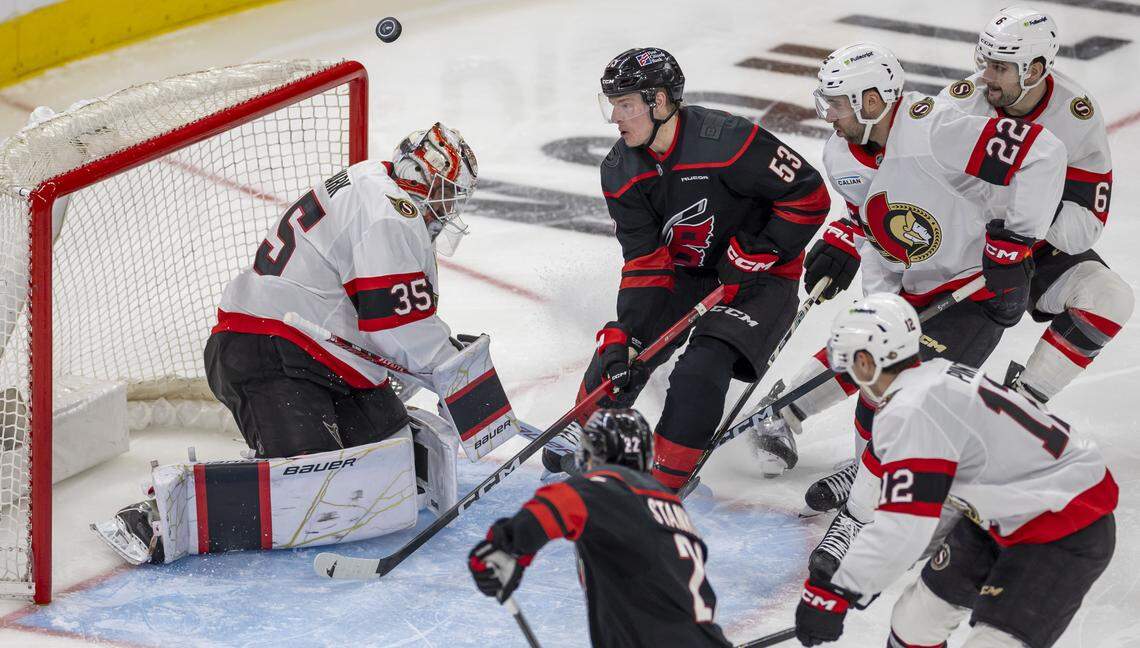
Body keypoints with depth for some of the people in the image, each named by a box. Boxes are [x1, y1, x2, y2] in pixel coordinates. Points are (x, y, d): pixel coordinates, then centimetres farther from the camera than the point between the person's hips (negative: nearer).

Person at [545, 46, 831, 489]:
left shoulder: (727, 142, -29)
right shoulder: (621, 174, -9)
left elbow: (809, 197, -22)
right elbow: (645, 262, -9)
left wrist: (757, 253, -22)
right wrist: (626, 334, -21)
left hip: (760, 276, -6)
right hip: (684, 273, 6)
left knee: (701, 369, -23)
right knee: (618, 354, -2)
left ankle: (665, 482, -13)